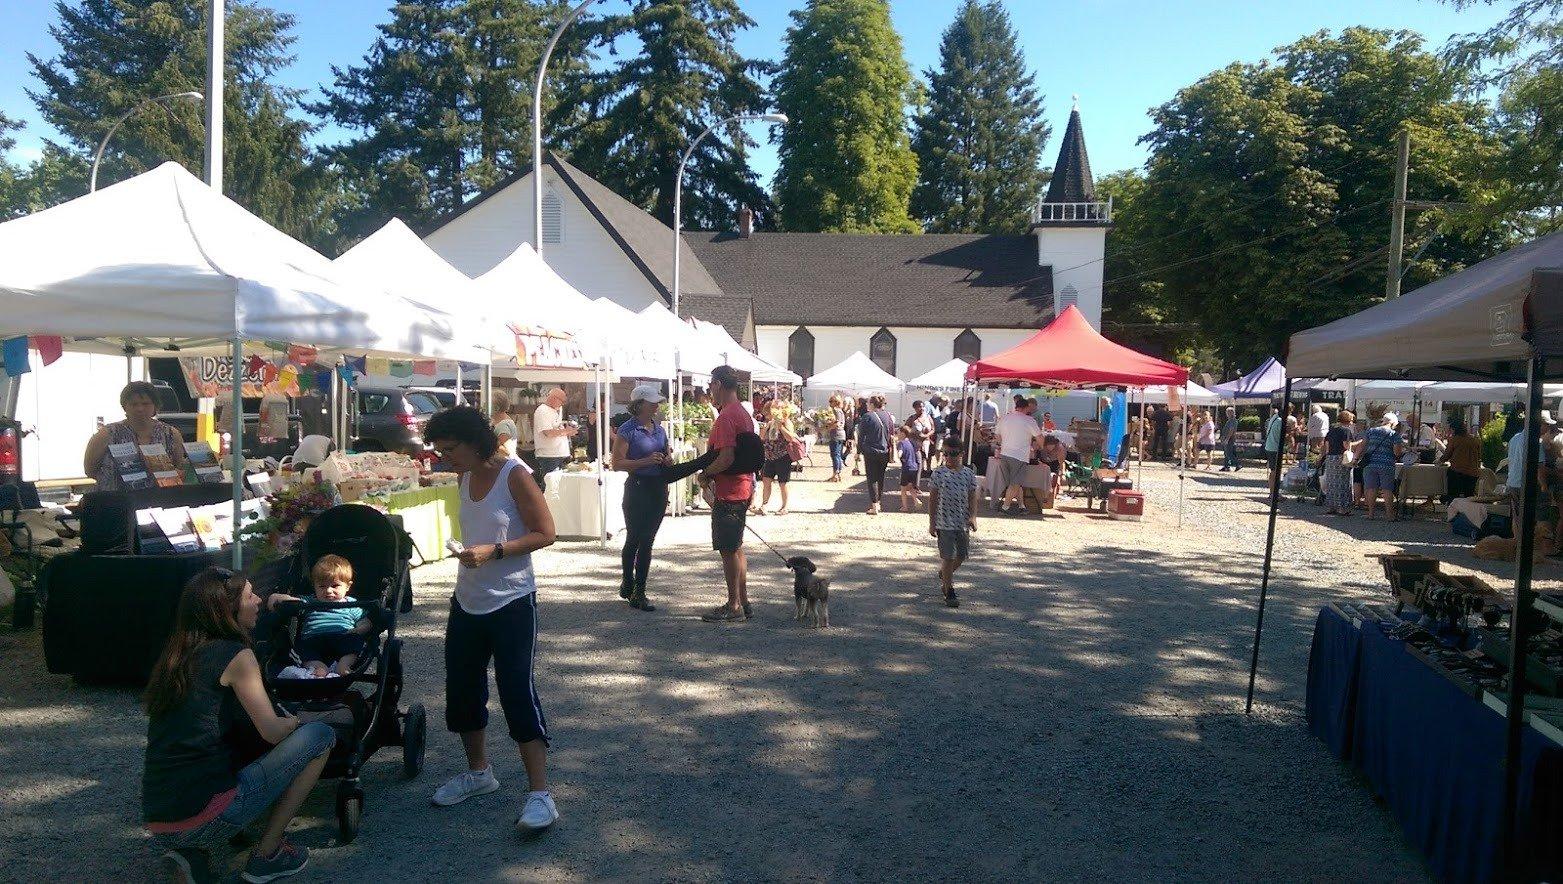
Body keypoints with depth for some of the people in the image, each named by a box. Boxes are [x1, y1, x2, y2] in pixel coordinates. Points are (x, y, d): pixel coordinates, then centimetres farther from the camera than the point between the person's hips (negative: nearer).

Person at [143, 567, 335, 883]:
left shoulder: (176, 655, 14)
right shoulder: (236, 655, -8)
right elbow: (272, 732, -8)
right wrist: (296, 721, 15)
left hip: (158, 825, 8)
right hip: (205, 817, -8)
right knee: (320, 735, 2)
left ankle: (188, 853, 11)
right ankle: (267, 855, 5)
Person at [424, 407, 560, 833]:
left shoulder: (514, 475, -15)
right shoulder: (466, 476, 6)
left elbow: (545, 533, -17)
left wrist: (493, 551, -25)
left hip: (511, 603, -8)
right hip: (467, 602, 8)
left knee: (518, 693, -10)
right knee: (461, 690, 15)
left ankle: (539, 793, -5)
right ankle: (478, 771, 35)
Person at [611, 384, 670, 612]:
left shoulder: (659, 428, 10)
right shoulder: (628, 429, -9)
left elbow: (667, 452, 24)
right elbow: (617, 463, -14)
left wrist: (668, 458, 1)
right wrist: (646, 461, -22)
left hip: (659, 488, 6)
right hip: (637, 488, -6)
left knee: (647, 542, 10)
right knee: (633, 540, 1)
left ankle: (639, 592, 18)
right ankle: (627, 584, 20)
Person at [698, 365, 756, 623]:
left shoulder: (727, 416, -19)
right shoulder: (743, 412, 13)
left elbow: (726, 458, -26)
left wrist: (705, 474, -10)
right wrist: (711, 473, 17)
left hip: (728, 494, -10)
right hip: (742, 488, 10)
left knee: (729, 550, -2)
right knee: (736, 548, 16)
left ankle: (734, 607, 4)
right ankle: (742, 602, 23)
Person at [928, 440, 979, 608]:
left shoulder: (968, 473, 3)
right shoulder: (939, 473, -5)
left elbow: (972, 497, 5)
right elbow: (932, 498, -2)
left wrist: (973, 516, -10)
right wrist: (932, 523, -3)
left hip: (963, 523, 4)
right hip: (945, 523, -4)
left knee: (962, 555, 13)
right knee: (948, 557, -3)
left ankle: (944, 575, 41)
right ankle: (949, 591, 7)